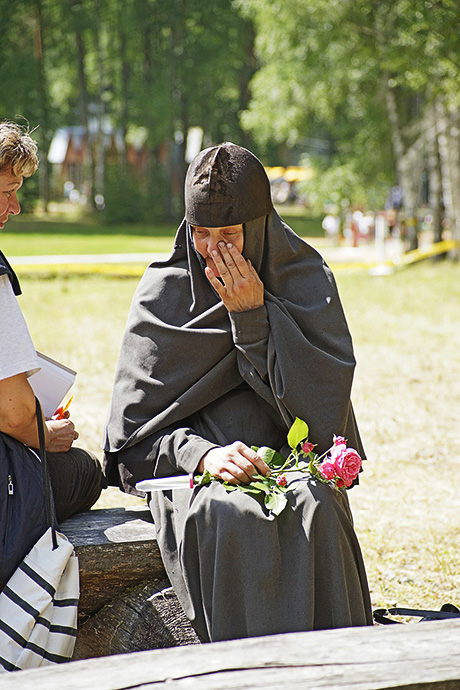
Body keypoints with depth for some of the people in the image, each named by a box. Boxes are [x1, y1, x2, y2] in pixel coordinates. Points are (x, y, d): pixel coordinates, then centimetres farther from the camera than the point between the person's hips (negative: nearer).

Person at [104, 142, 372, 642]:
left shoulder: (307, 279, 6)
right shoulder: (162, 292, 5)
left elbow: (323, 399, -7)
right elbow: (133, 431, 2)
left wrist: (254, 315, -11)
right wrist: (202, 453, -19)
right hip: (192, 471, 0)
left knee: (313, 509, -34)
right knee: (228, 517, -35)